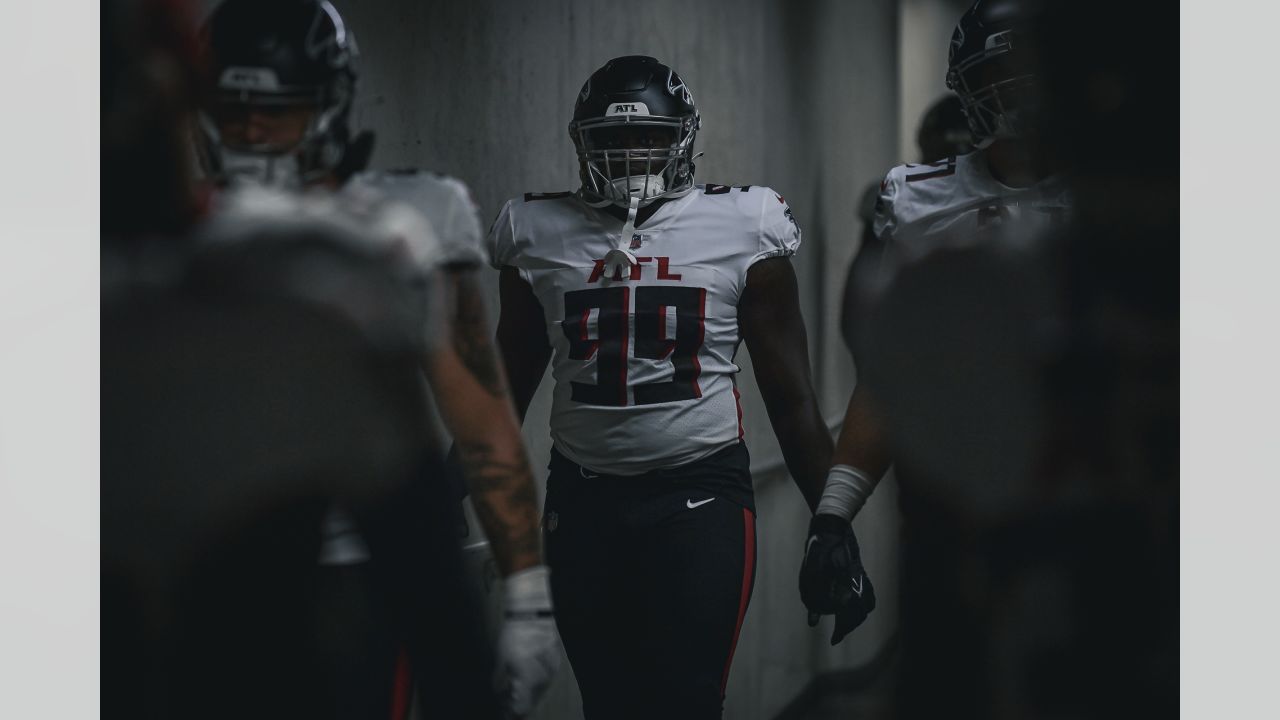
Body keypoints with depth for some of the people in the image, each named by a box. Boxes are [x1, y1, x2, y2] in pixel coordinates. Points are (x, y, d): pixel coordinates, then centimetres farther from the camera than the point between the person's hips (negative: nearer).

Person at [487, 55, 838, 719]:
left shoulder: (742, 228, -1)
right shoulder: (538, 233, 5)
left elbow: (790, 396, 2)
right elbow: (510, 389, 14)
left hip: (700, 495, -2)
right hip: (583, 499, 3)